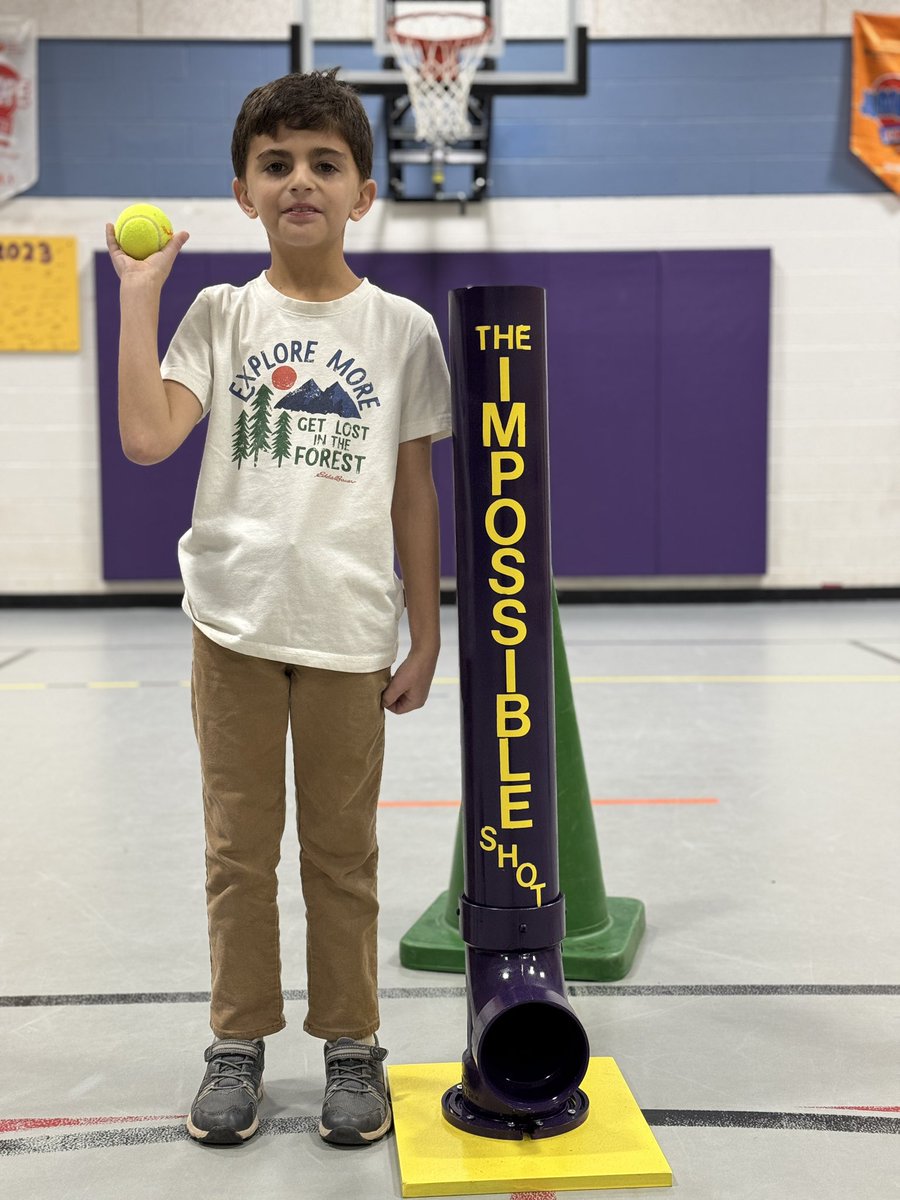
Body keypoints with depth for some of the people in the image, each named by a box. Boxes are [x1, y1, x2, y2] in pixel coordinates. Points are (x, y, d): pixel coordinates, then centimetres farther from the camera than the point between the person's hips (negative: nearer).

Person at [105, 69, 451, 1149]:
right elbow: (146, 439, -11)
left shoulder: (403, 329, 3)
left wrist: (425, 640, 5)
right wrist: (138, 293, -8)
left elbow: (414, 496, 6)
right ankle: (238, 1041, 25)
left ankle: (351, 1045, 25)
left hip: (350, 628, 0)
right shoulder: (221, 315, 3)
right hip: (234, 621, 1)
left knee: (341, 849, 9)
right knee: (238, 845, 9)